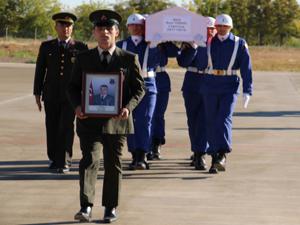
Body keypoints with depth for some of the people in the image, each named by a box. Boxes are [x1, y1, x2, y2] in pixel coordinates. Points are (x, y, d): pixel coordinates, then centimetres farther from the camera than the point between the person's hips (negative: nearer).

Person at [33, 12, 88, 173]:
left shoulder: (80, 48, 5)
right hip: (51, 95, 2)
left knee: (66, 128, -10)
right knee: (52, 128, 6)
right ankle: (54, 159, 19)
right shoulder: (46, 47, 9)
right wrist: (37, 93, 6)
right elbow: (40, 71, 10)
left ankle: (64, 162, -7)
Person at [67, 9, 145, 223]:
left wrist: (128, 107, -14)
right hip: (89, 120, 0)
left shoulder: (129, 59, 3)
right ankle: (86, 207, -18)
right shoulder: (84, 58, 8)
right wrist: (77, 105, -10)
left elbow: (139, 88, 3)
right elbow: (73, 87, 10)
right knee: (89, 160, -13)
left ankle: (111, 208, 18)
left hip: (117, 120, 0)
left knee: (113, 165, 8)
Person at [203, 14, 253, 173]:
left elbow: (246, 68, -1)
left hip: (229, 87, -2)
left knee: (224, 119, -17)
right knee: (211, 122, 2)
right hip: (210, 86, 2)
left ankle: (222, 155, -26)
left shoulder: (239, 44, 2)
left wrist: (247, 91, -6)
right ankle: (215, 159, 8)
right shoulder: (207, 43, 7)